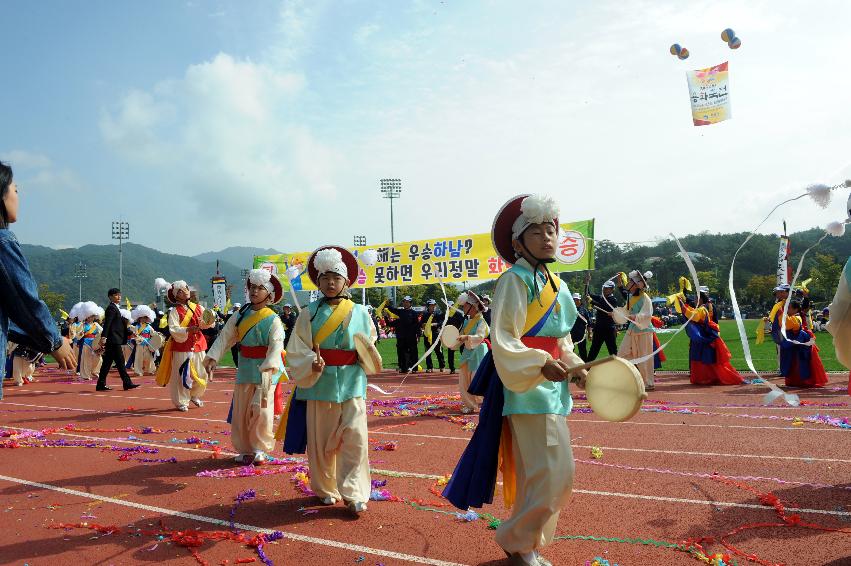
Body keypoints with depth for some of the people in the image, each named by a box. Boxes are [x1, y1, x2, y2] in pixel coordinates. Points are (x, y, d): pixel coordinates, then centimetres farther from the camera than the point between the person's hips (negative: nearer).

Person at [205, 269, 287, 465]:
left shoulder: (273, 320, -8)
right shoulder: (239, 316, 4)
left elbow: (276, 346, -18)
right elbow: (224, 337, 1)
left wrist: (269, 366, -31)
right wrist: (213, 357, -12)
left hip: (266, 371, -4)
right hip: (245, 369, 4)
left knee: (261, 411, -5)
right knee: (240, 412, 7)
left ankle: (259, 449, 14)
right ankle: (244, 450, 22)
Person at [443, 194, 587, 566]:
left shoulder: (558, 287, 12)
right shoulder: (514, 280, -12)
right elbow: (503, 341, -17)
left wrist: (574, 368, 3)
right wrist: (541, 364, -27)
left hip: (552, 385, 8)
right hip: (527, 386, -8)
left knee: (540, 477, 15)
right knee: (552, 473, -8)